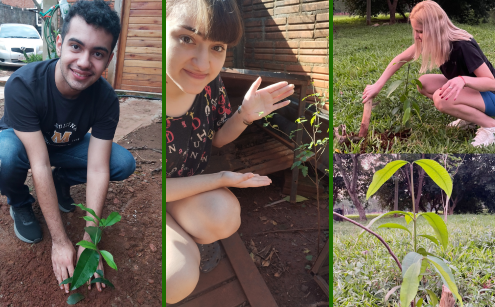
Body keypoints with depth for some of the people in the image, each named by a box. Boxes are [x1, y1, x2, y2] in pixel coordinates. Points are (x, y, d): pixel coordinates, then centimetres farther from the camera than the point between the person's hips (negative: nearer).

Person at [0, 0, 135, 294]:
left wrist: (89, 241, -31)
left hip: (67, 146, 3)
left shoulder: (106, 99, -27)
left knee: (124, 163, -21)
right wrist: (60, 242, -34)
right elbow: (40, 166, -37)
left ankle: (61, 182, 7)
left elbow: (97, 170, -27)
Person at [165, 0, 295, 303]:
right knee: (179, 278, -23)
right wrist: (220, 179, -23)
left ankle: (192, 240, 12)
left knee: (225, 216, -23)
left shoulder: (208, 81, -18)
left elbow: (217, 138, 0)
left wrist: (245, 115, -21)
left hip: (186, 181, 5)